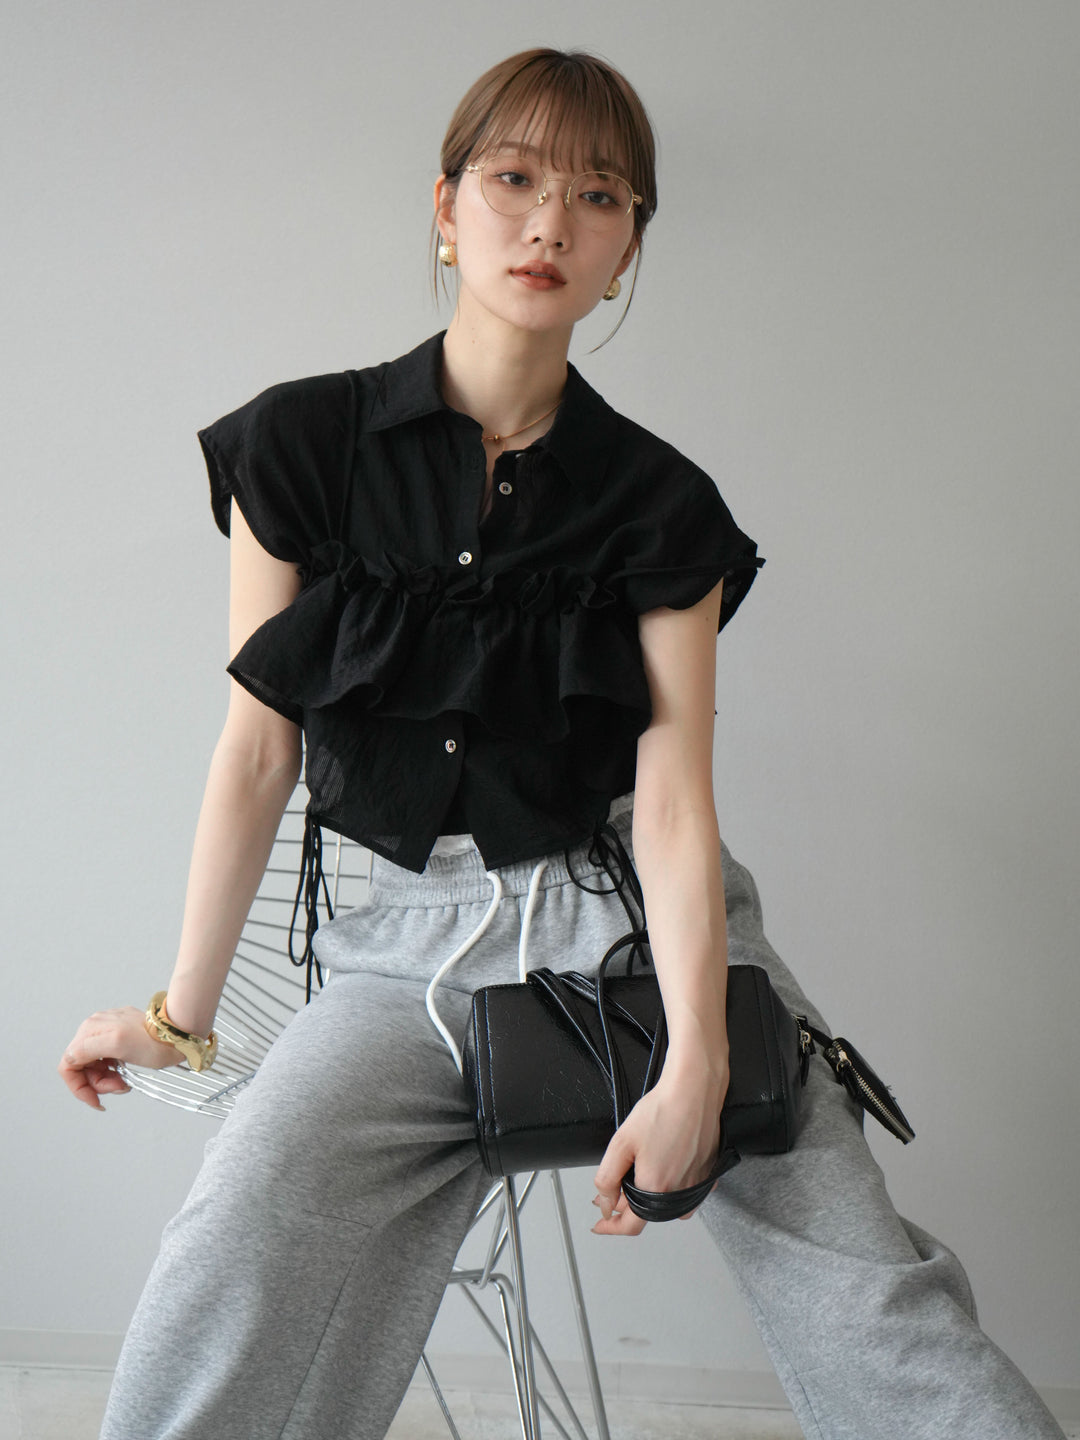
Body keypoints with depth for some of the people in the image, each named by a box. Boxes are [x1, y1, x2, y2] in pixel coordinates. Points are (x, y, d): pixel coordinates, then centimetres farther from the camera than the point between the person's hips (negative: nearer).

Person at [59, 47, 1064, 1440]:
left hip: (631, 910, 1)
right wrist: (184, 1011, 9)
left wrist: (694, 1059, -18)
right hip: (415, 928, 0)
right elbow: (257, 750, 5)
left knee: (865, 1283, -14)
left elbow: (674, 789, -5)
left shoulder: (659, 504, 2)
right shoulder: (299, 447, 2)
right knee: (215, 1320, -21)